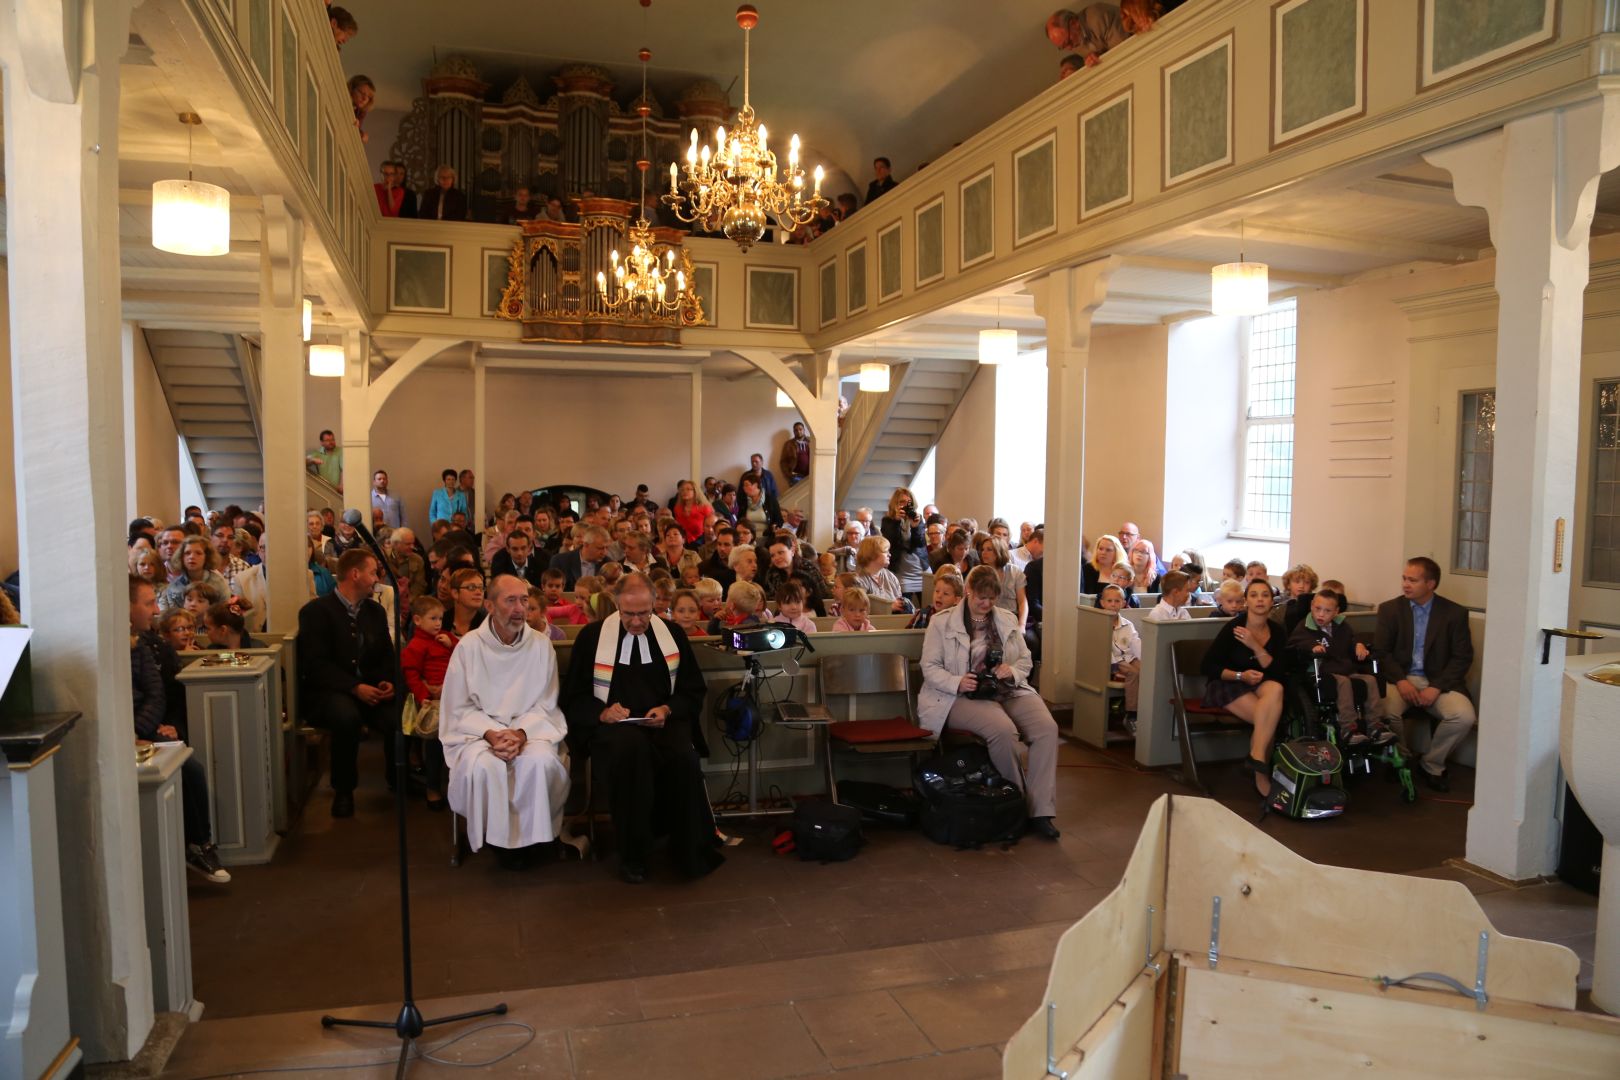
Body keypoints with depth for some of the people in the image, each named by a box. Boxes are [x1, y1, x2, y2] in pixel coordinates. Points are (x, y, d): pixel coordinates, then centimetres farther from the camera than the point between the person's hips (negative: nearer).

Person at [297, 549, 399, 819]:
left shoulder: (375, 610, 15)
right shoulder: (316, 611, -4)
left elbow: (387, 655, 15)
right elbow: (316, 664, -13)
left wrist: (388, 682, -7)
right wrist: (355, 687, -23)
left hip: (370, 690, 4)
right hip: (327, 692, -4)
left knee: (399, 716, -26)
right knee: (347, 716, -37)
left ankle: (398, 782, 1)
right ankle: (343, 790, -14)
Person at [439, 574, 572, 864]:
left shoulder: (541, 645, 2)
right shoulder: (469, 646, -1)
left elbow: (545, 705, 1)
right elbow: (459, 709, -1)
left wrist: (521, 733, -17)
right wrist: (491, 734, -17)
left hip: (531, 729, 1)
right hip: (478, 730, -1)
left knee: (541, 761, -32)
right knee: (481, 766, -33)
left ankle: (526, 834, -7)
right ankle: (497, 835, -7)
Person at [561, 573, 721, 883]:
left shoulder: (672, 634, 10)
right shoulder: (592, 636, 5)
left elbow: (693, 689, 12)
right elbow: (573, 697, 7)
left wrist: (667, 710, -8)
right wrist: (602, 713, -13)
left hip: (665, 723, 2)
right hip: (612, 727, -1)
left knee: (684, 759, -33)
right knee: (631, 747, -38)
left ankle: (691, 854, -11)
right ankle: (632, 856, -22)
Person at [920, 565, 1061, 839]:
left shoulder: (1008, 620, 16)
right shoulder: (942, 623, 3)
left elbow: (1026, 660, 19)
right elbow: (930, 667, 0)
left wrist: (1012, 671, -5)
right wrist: (957, 682, -18)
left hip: (1009, 691, 4)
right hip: (963, 696, -4)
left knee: (1048, 728, -24)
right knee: (1004, 730, -34)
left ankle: (1041, 811, -17)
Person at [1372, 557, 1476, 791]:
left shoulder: (1455, 613, 3)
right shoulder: (1389, 609, 5)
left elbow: (1463, 657, -1)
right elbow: (1380, 651, 1)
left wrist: (1436, 687, -14)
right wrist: (1400, 681, -16)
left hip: (1439, 681, 1)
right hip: (1400, 678, 0)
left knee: (1464, 717, -27)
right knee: (1385, 711, -32)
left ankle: (1432, 765, -1)